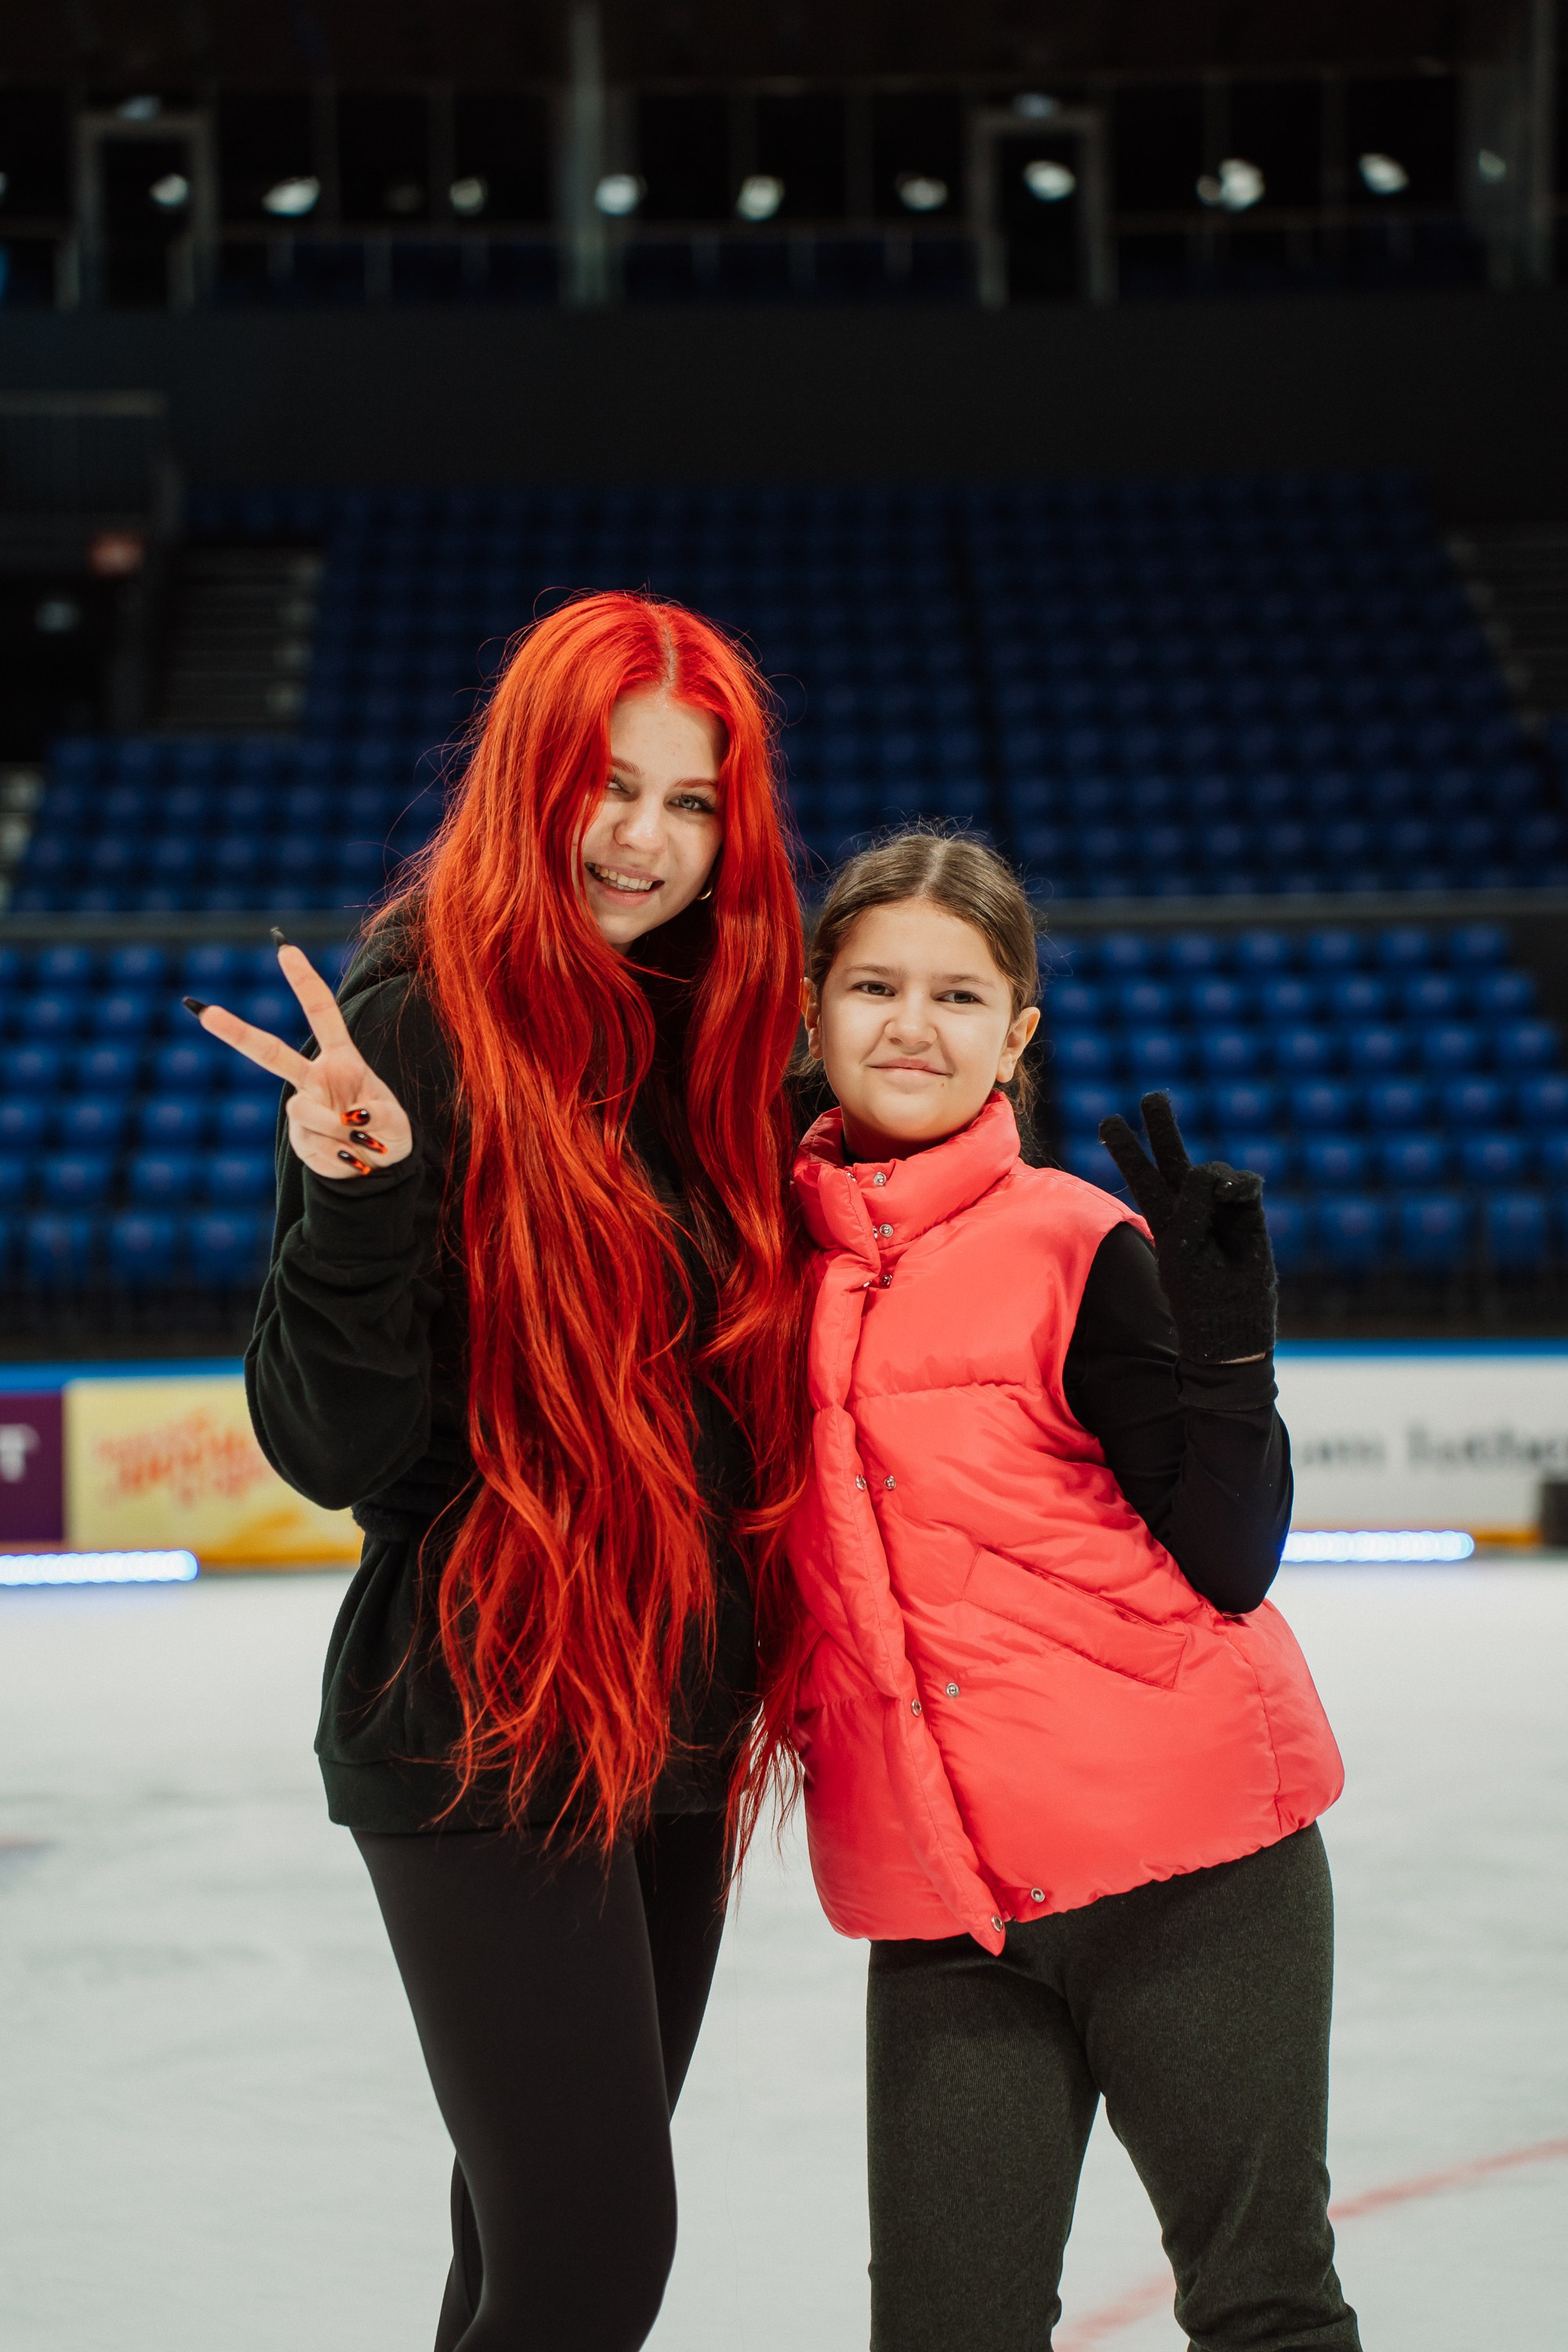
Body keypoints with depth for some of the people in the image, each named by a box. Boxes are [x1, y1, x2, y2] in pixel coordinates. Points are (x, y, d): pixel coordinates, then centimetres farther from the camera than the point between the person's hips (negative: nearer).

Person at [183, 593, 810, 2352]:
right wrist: (357, 1199, -31)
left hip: (666, 1730, 7)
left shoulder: (708, 1040, 8)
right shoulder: (426, 1023, -13)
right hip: (483, 1733, -7)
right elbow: (336, 1447, -17)